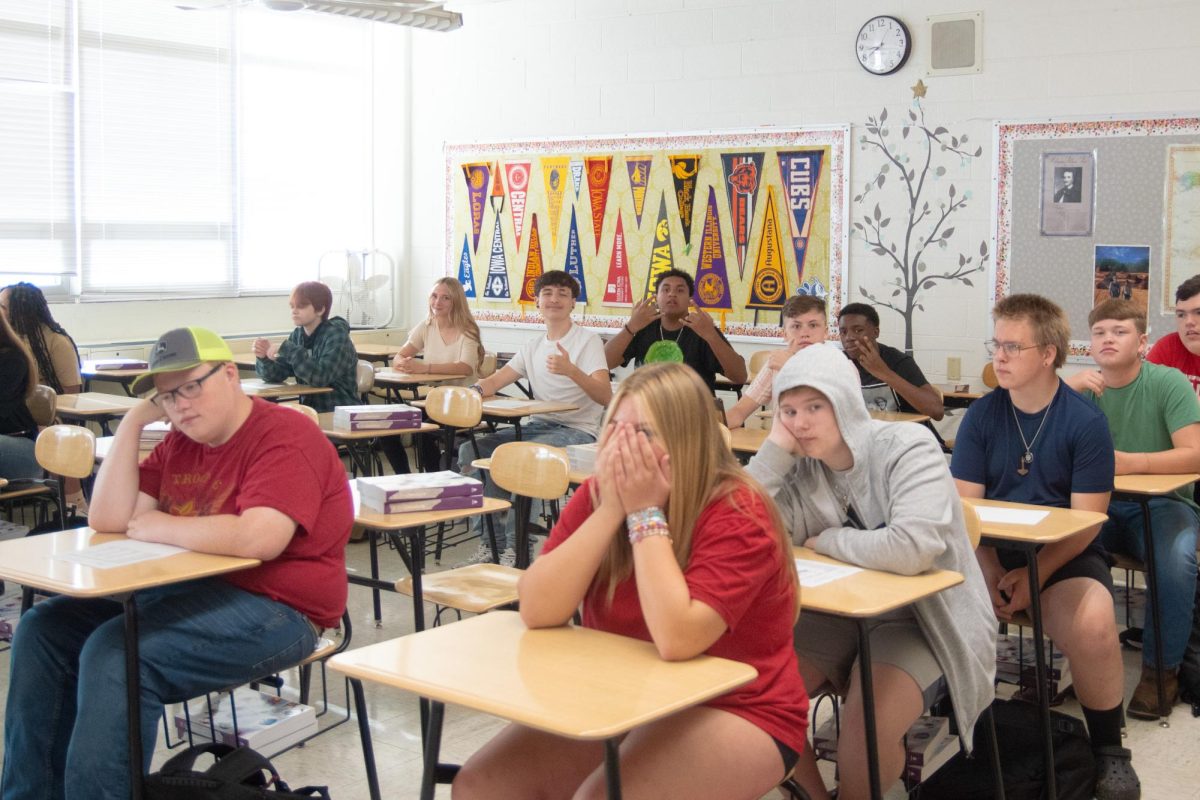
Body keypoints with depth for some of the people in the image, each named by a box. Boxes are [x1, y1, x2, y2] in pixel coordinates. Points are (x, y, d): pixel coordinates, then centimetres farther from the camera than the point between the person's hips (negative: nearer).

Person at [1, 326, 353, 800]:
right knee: (45, 629, 4)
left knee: (115, 653, -27)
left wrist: (158, 527, -15)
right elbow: (106, 520, 4)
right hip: (189, 590, 9)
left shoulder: (285, 437, -15)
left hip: (277, 609, -9)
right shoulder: (181, 442, 10)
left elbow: (258, 540, -31)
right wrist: (134, 421, -2)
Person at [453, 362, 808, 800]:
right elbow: (537, 611, -14)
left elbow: (676, 639, -32)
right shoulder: (597, 494, -4)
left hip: (734, 714, -5)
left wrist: (645, 513, -26)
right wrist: (609, 511, -21)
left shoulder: (738, 514, -20)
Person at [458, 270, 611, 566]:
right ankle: (491, 542, -4)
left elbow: (605, 396, -18)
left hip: (577, 430, -7)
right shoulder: (533, 347, 16)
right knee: (470, 450, -9)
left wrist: (571, 371, -35)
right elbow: (495, 380, 11)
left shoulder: (588, 341, -5)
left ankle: (516, 548, -21)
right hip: (538, 425, 7)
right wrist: (475, 391, -13)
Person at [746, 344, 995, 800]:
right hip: (838, 613, 6)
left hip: (920, 619, -5)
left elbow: (910, 549, -33)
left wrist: (828, 542, -17)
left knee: (865, 730, -29)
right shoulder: (801, 468, -2)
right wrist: (775, 448, -15)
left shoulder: (907, 447, -17)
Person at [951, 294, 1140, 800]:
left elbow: (1085, 521, -9)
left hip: (1064, 556, -2)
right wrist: (988, 571, -19)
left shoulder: (1086, 422, -8)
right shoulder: (981, 416, -1)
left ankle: (1108, 750, -8)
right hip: (990, 552, 3)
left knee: (1091, 624, -32)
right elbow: (966, 507, -3)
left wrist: (1035, 576, -22)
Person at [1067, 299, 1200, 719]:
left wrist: (1131, 462, -30)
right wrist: (1068, 387, -20)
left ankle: (1162, 669, -10)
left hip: (1162, 501, -2)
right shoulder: (1082, 388, 5)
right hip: (1099, 504, 3)